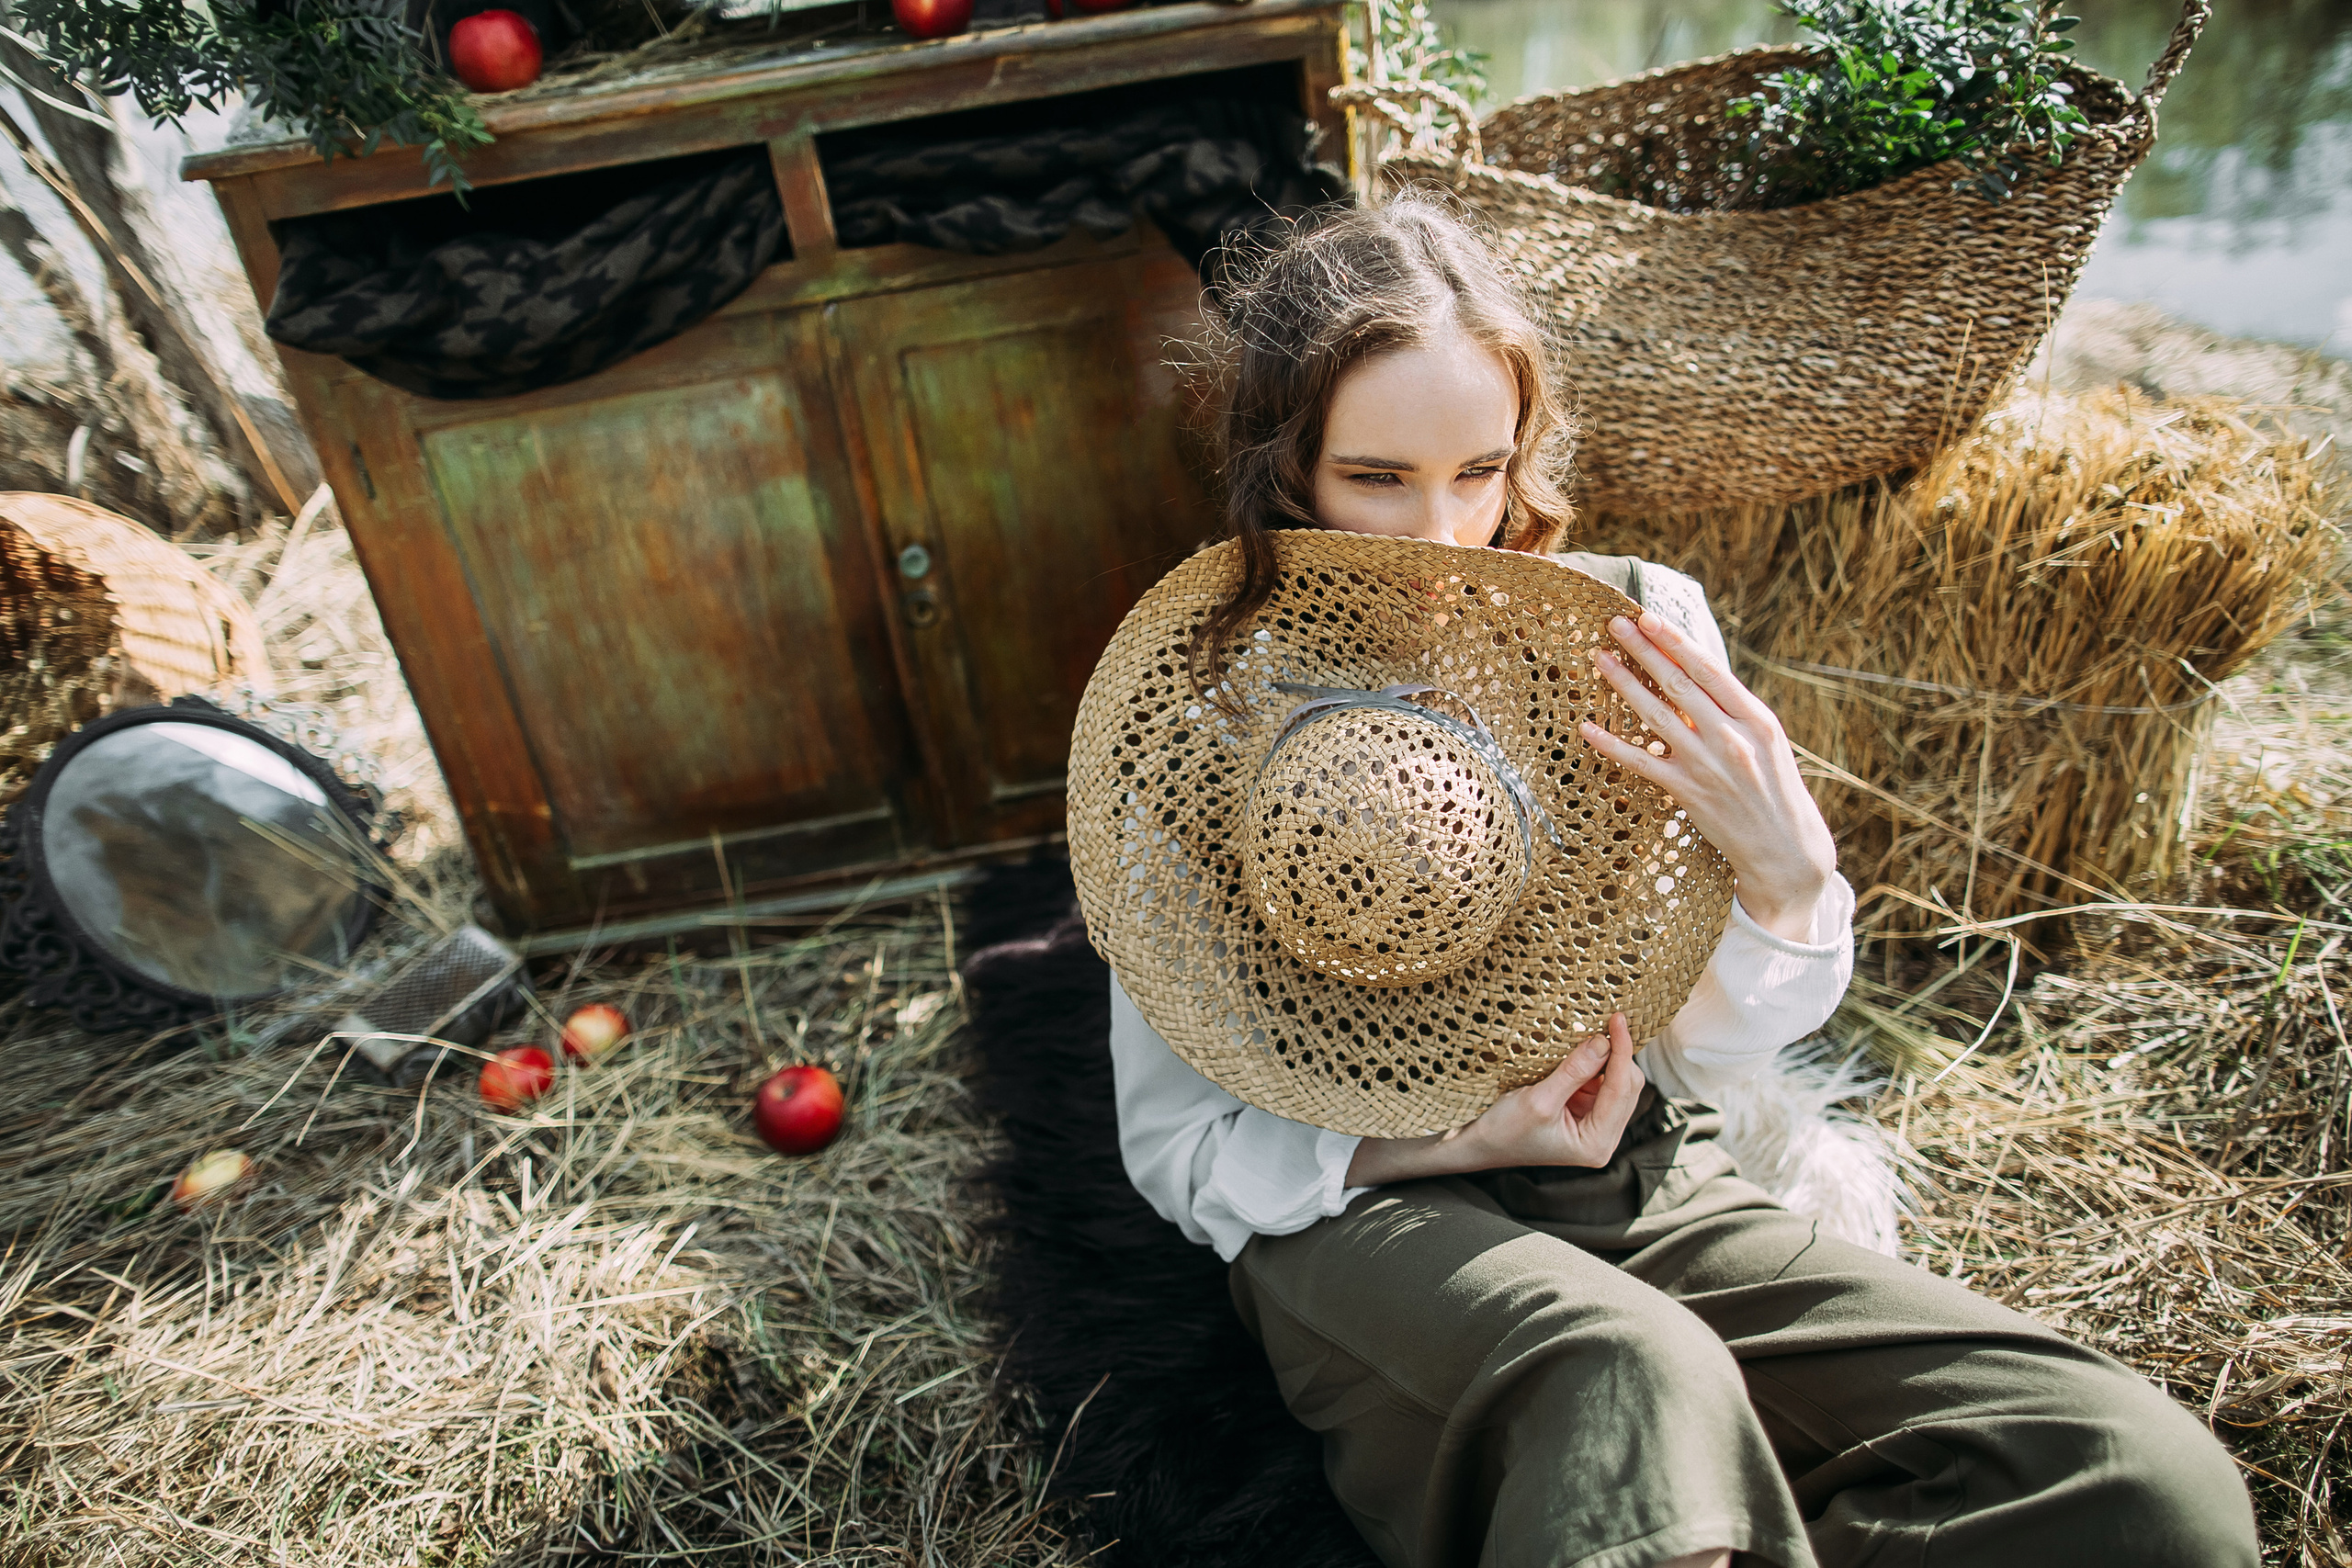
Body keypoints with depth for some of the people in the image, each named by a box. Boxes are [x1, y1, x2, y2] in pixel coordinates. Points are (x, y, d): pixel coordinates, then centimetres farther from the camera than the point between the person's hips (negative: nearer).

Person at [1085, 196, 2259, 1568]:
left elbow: (1703, 1057, 5)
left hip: (1650, 1181, 4)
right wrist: (1450, 1145, -16)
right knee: (1633, 1383, -38)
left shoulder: (1642, 630, 0)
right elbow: (1180, 1148, 0)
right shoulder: (1200, 711, -6)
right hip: (1357, 1203, -3)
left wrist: (1787, 876, -16)